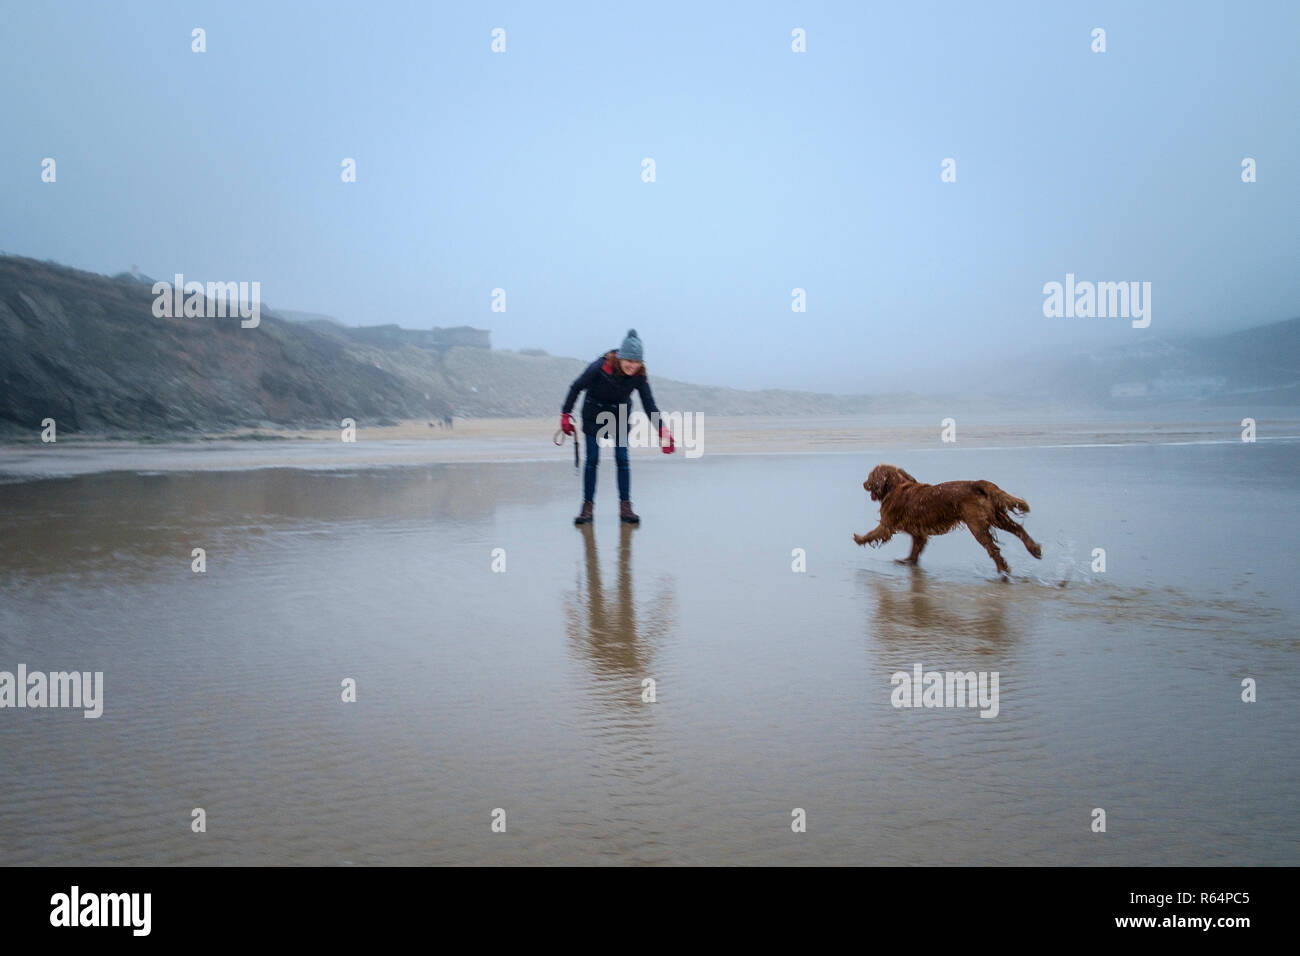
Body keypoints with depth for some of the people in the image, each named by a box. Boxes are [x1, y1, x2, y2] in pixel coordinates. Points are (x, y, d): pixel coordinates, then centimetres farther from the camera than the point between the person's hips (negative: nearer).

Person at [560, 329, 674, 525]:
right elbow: (576, 387, -16)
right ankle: (588, 507, 6)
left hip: (620, 415, 2)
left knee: (622, 460, -2)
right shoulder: (601, 367, -29)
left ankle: (625, 507, 4)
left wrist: (662, 430, -29)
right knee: (592, 460, -2)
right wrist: (566, 415, -13)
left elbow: (649, 404, -17)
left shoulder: (639, 375, -20)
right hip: (593, 415, -2)